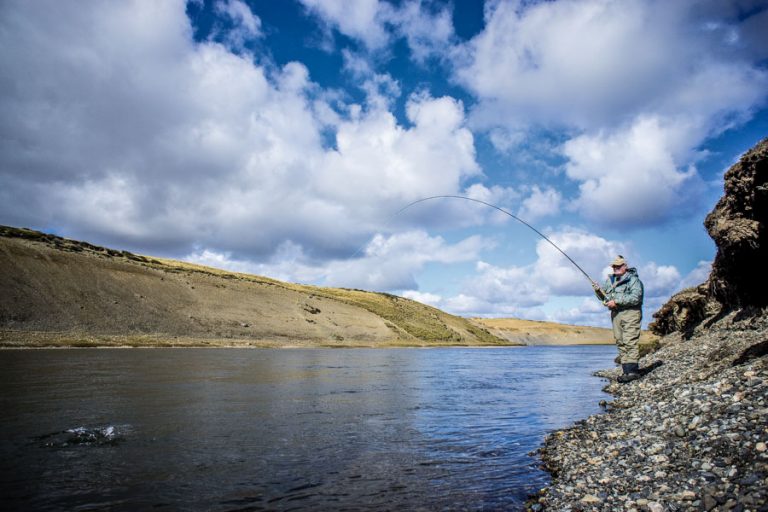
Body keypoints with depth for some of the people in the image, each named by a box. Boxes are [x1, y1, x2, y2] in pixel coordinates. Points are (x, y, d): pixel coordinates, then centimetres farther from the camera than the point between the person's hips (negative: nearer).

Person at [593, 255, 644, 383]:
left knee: (630, 342, -13)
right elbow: (604, 298, 21)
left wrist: (616, 301, -18)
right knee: (620, 343, 4)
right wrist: (598, 291, 1)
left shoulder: (633, 279, -2)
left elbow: (635, 297, -16)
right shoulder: (610, 280, 19)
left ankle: (633, 370, -13)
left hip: (630, 312, -7)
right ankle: (626, 371, 7)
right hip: (615, 314, 7)